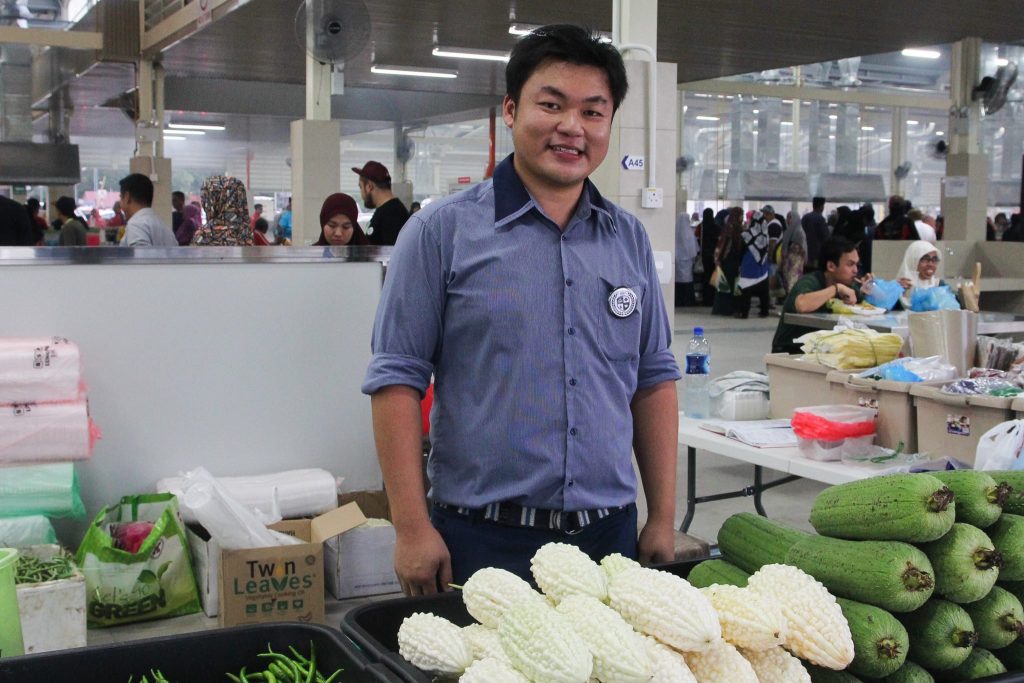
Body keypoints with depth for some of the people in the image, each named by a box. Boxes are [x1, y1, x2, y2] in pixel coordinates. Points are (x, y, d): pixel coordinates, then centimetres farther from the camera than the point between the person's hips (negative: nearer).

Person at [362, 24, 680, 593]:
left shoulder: (630, 240, 8)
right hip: (483, 540, -3)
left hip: (610, 533, 4)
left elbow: (654, 380, 12)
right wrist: (412, 528, -11)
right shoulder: (442, 231, -5)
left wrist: (663, 519, 8)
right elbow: (397, 379, -6)